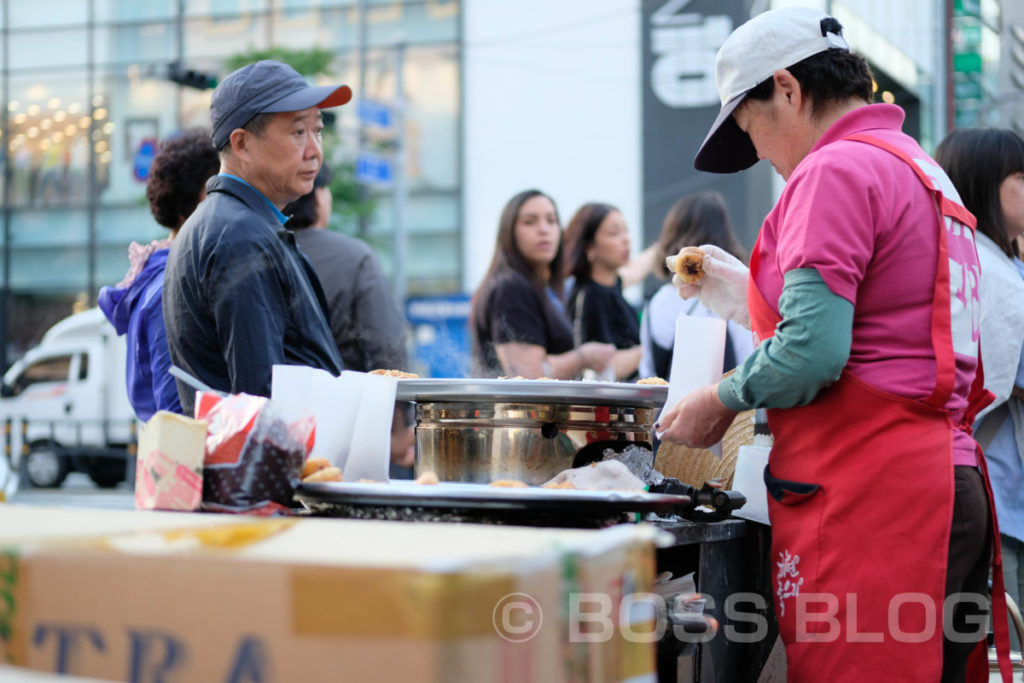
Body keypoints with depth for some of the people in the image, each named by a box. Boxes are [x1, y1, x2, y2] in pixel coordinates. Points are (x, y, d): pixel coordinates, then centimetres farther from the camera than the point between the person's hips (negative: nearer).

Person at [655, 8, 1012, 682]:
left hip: (869, 491, -10)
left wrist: (722, 400, -1)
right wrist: (746, 295, 25)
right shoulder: (925, 171, 21)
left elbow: (813, 352, -17)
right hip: (950, 481, 10)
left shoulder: (835, 169, -8)